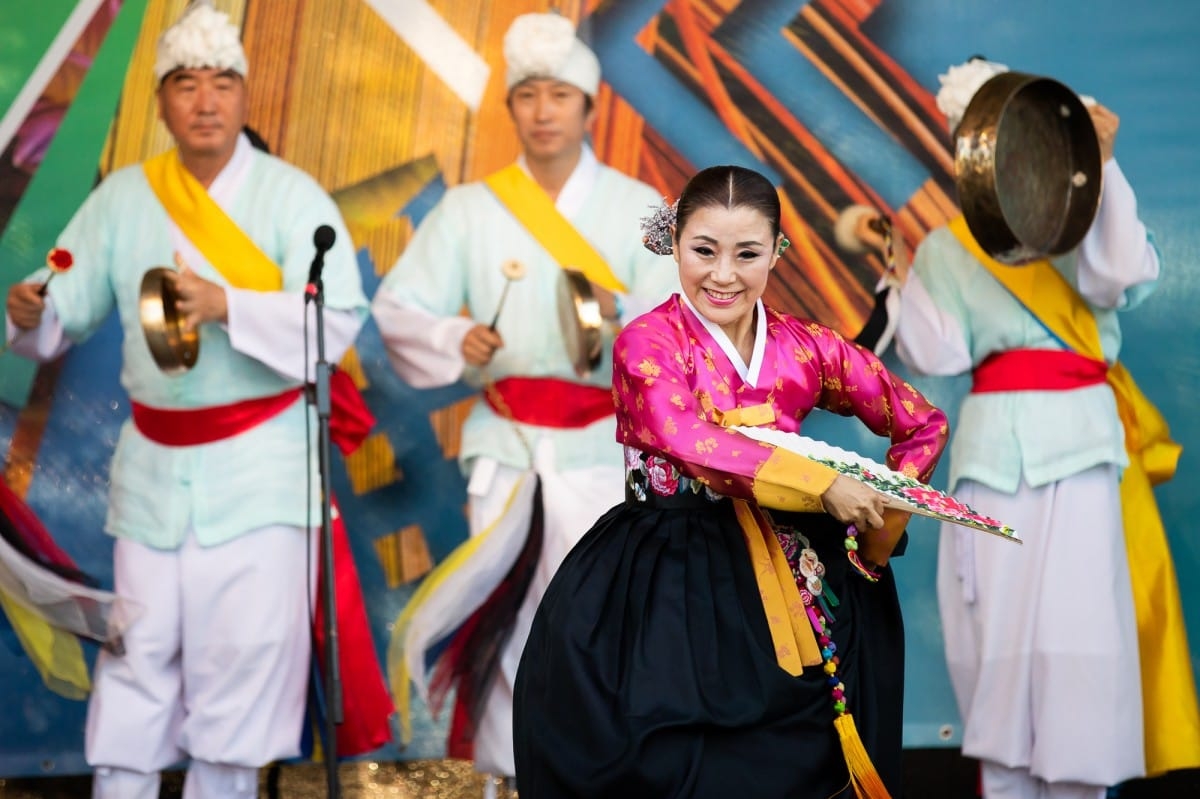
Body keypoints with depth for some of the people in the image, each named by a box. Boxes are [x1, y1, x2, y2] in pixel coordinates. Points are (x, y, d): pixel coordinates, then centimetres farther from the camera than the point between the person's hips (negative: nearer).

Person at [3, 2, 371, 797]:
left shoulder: (292, 196, -5)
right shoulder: (122, 198, 6)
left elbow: (339, 317, -16)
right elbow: (70, 311, 7)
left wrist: (227, 306, -28)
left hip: (260, 467, -3)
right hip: (154, 464, 3)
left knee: (244, 649, -3)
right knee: (138, 648, 5)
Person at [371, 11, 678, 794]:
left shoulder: (638, 208, 3)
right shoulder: (470, 209, 4)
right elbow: (398, 308, 0)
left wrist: (622, 314, -27)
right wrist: (454, 340, -21)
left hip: (605, 445, -1)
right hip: (507, 445, 1)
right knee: (503, 619, 3)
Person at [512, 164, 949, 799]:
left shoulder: (805, 348, 5)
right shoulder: (648, 342, -6)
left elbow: (923, 424, 15)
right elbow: (686, 437, -25)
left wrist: (882, 525, 3)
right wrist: (821, 484, -28)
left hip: (783, 575, 4)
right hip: (665, 591, -3)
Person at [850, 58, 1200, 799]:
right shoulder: (948, 249, 14)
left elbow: (1120, 277, -14)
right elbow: (938, 355, 3)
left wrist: (1102, 167, -16)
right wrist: (900, 271, -2)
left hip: (1078, 440, -3)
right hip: (995, 444, 3)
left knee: (1077, 608, -9)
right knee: (997, 609, 1)